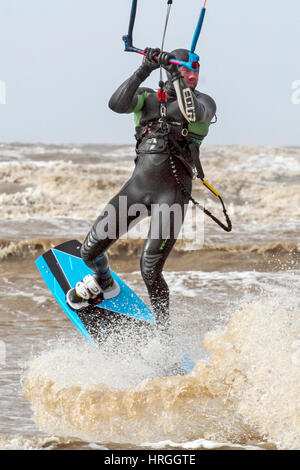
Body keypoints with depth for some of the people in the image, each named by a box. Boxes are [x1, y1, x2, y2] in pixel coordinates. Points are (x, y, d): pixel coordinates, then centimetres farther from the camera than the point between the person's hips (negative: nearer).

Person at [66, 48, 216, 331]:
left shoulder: (204, 103, 2)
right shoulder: (148, 99, 8)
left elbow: (191, 112, -22)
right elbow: (117, 104, -11)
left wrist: (175, 73, -20)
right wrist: (145, 70, -18)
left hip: (173, 194, -3)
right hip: (138, 185, 3)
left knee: (150, 271, -12)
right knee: (91, 250, 4)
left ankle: (163, 331, 8)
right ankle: (104, 286, 39)